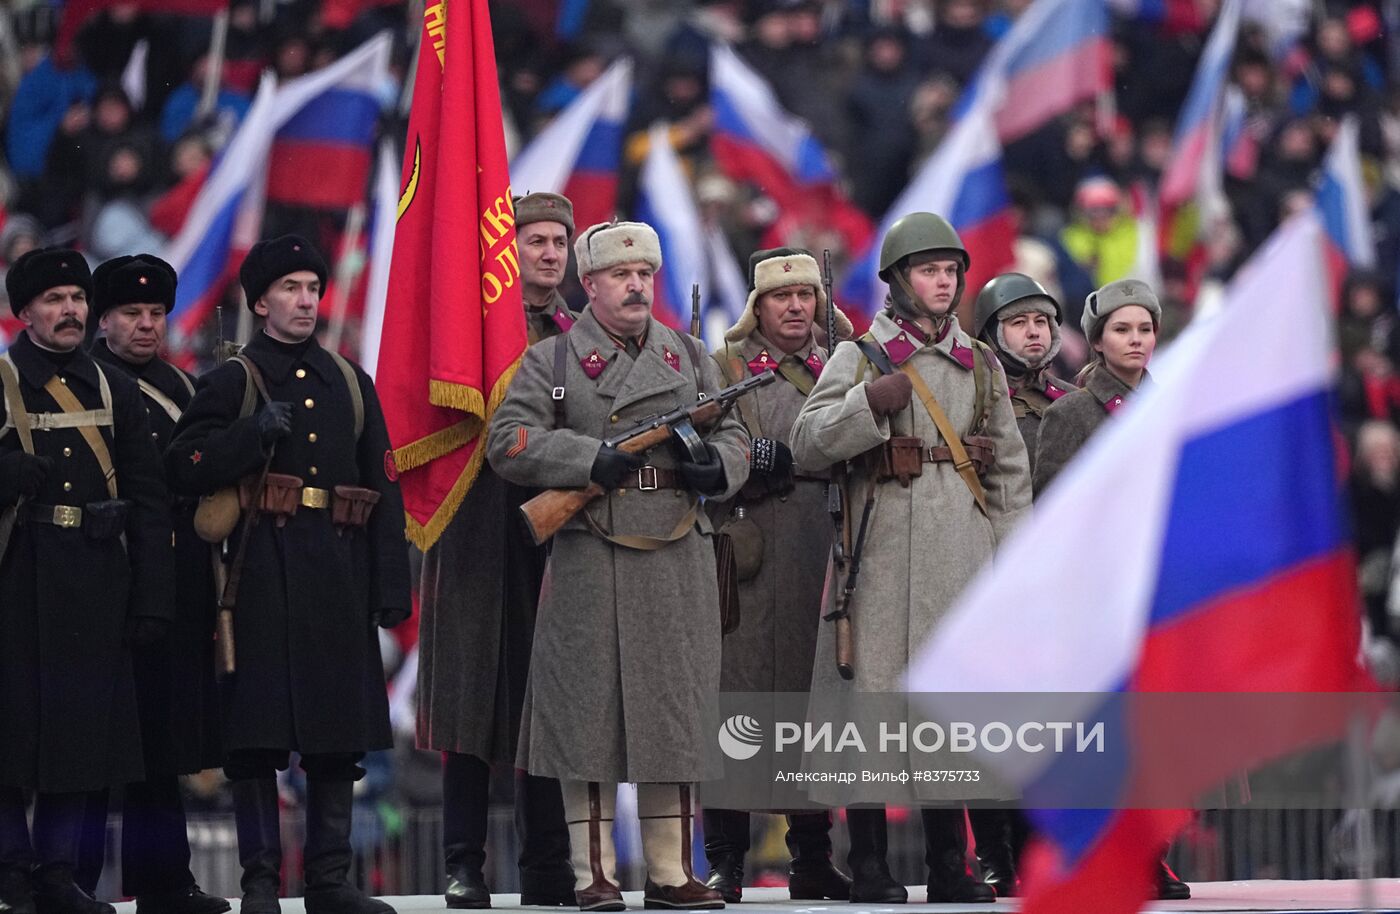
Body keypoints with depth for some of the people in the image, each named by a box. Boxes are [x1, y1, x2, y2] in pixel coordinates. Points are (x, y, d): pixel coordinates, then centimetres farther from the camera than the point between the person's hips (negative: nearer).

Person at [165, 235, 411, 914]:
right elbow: (184, 469, -4)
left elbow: (384, 488, 12)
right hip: (264, 578, -4)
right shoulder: (231, 382, 5)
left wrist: (391, 584, 4)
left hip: (339, 577, 4)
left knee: (338, 733, 4)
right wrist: (258, 434, -15)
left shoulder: (350, 384, 15)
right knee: (257, 730, -5)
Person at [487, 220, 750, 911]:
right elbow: (507, 443, -3)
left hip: (678, 562, 3)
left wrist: (717, 464, -7)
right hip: (589, 563, -3)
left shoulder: (689, 357, 17)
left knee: (677, 711, 3)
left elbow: (735, 438, 17)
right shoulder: (551, 360, 6)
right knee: (587, 712, -3)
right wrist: (590, 459, -14)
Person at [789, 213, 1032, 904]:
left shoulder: (981, 365, 16)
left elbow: (1011, 466, 18)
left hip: (963, 552, 4)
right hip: (883, 550, -4)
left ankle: (949, 863, 11)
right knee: (874, 694, -6)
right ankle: (869, 865, -2)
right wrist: (870, 402, -17)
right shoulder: (859, 357, 5)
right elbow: (807, 444, -4)